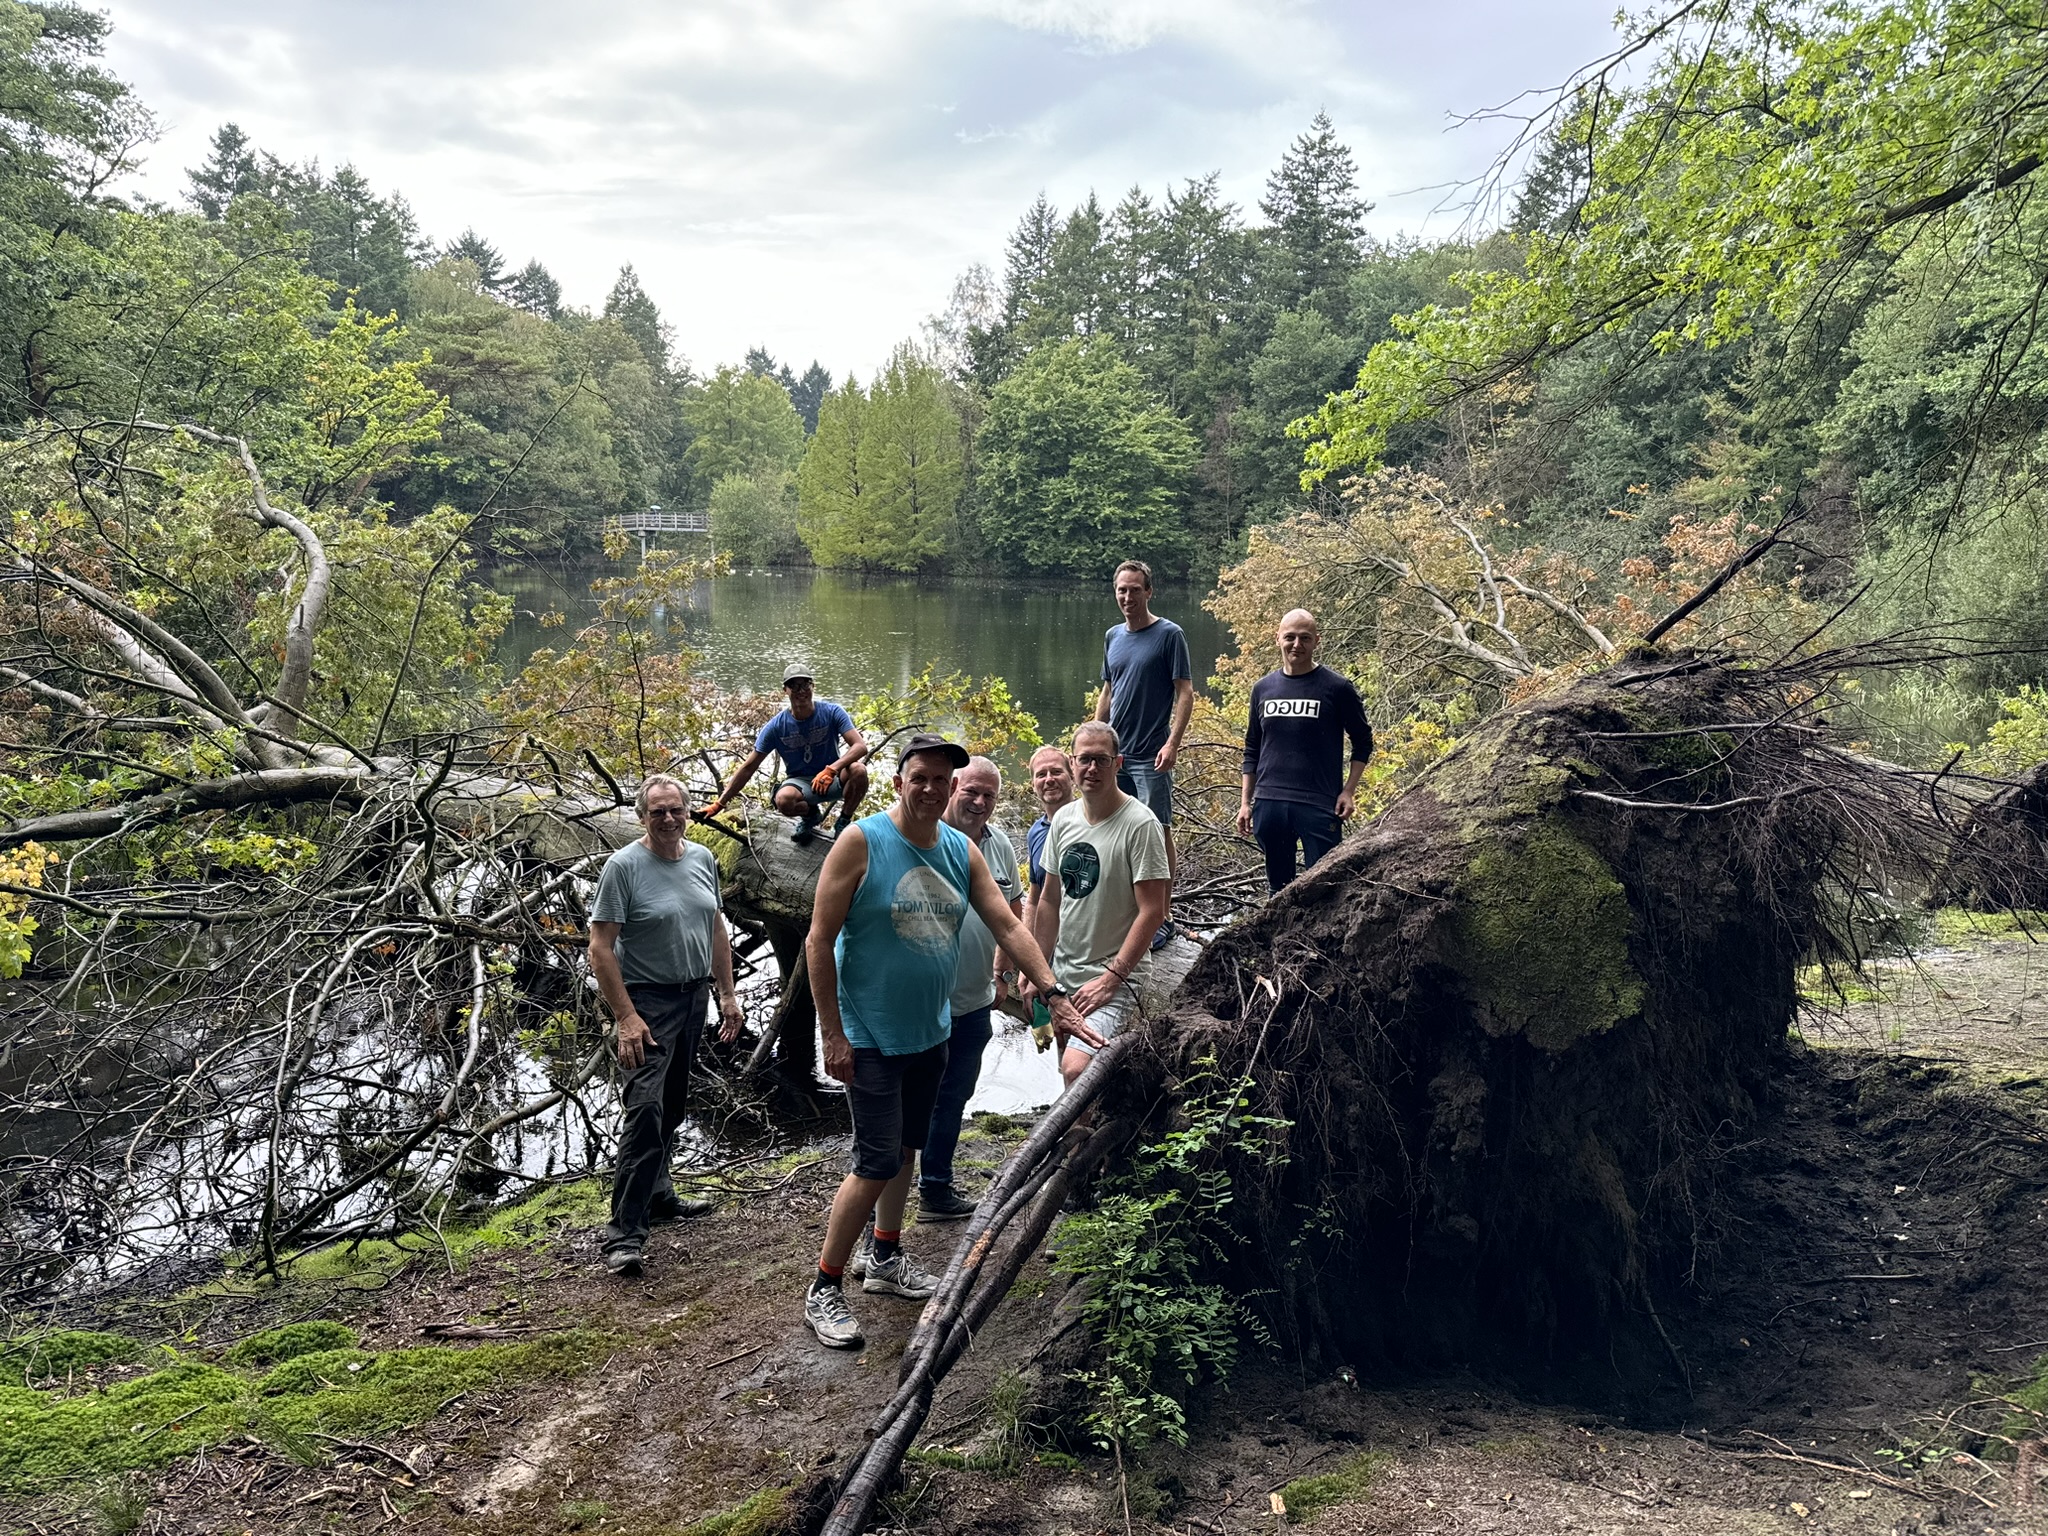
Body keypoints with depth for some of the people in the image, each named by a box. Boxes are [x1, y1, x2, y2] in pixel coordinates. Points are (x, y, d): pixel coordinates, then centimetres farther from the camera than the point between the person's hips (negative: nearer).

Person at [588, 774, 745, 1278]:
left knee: (671, 1109, 16)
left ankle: (657, 1197, 31)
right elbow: (600, 948, -14)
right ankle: (624, 1232, -12)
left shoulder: (703, 859, 7)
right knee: (645, 1112, -14)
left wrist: (726, 995, 13)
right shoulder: (623, 866, -12)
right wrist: (626, 1017, -20)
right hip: (648, 1003, -6)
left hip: (694, 999, 7)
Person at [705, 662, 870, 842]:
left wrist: (831, 770, -39)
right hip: (800, 782, 0)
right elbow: (748, 767, -6)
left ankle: (843, 822, -4)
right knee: (783, 800, -36)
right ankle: (810, 814, 3)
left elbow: (860, 746, -22)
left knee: (858, 770, -33)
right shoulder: (777, 726, -10)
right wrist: (719, 804, -10)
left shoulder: (831, 712, -12)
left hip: (833, 781, 0)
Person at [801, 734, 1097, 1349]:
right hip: (872, 1038, -6)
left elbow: (1008, 926, 2)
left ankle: (887, 1259, 37)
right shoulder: (861, 842, -15)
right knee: (878, 1163, -7)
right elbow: (819, 941, -14)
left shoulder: (963, 850, 2)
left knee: (907, 1148, 19)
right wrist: (833, 1033, -16)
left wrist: (1055, 995, -8)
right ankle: (824, 1288, 8)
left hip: (931, 1033, 6)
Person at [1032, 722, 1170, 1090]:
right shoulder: (1064, 819, 5)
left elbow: (1152, 911, -16)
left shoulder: (1140, 825, -15)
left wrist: (1112, 977, -18)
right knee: (1068, 1068, 14)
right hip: (1062, 976, 7)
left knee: (1077, 1067, -25)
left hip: (1113, 980, -7)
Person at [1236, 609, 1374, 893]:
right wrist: (1245, 802, 12)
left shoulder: (1336, 688, -1)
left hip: (1319, 805, -4)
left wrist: (1349, 791, -5)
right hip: (1268, 804, 4)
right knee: (1278, 886, 11)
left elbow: (1363, 741, 5)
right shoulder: (1263, 688, 11)